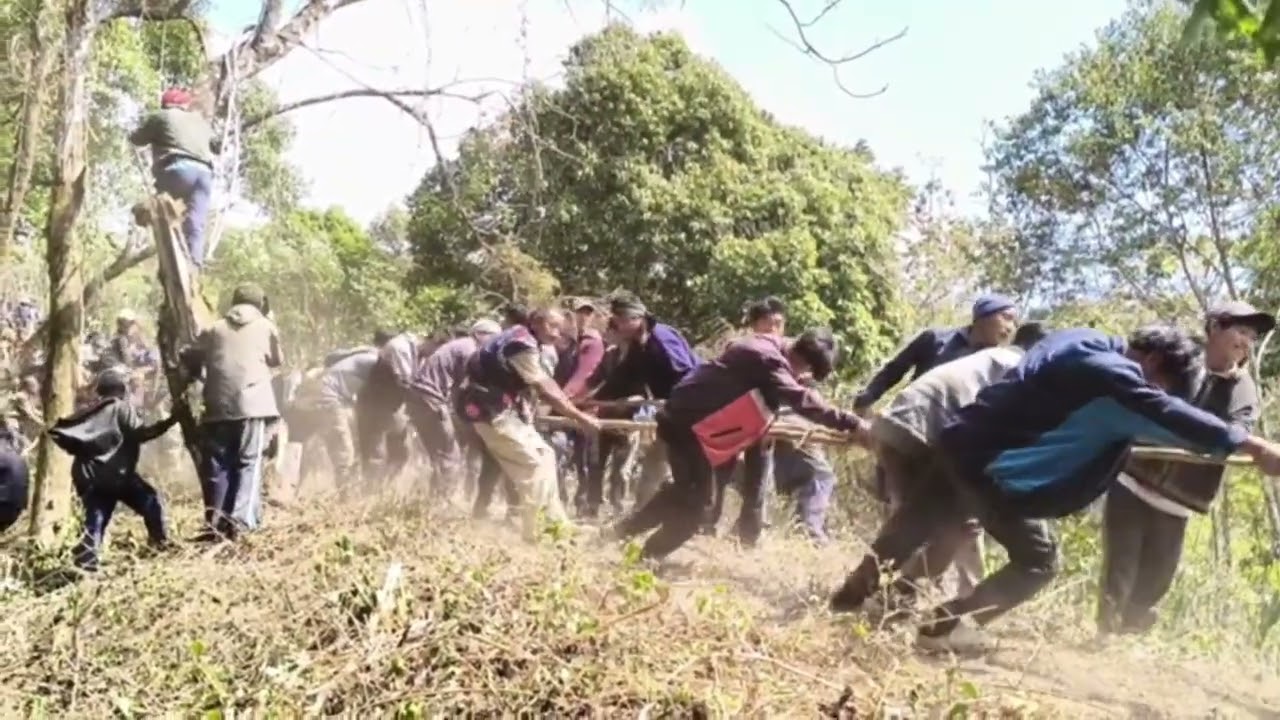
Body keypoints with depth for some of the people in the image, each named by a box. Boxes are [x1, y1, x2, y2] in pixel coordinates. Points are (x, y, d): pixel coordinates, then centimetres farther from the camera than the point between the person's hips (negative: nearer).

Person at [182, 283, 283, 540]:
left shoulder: (214, 329, 17)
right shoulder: (266, 327, 14)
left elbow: (190, 359, 15)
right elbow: (278, 362, 23)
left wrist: (199, 377, 31)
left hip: (218, 406, 2)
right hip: (252, 403, -2)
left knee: (217, 465, 8)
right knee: (248, 464, -2)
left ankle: (215, 523, 5)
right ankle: (239, 521, -12)